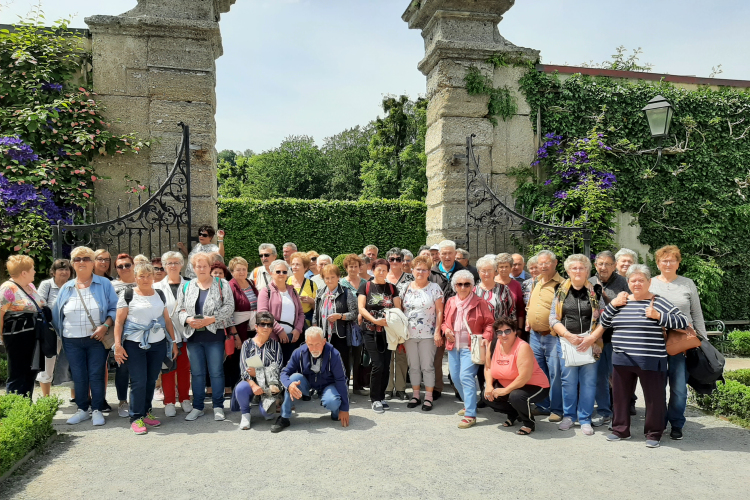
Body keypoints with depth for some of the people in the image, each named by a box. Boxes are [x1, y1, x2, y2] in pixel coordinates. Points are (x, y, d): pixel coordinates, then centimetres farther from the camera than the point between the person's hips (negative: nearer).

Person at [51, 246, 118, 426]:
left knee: (96, 375, 1)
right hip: (72, 341, 3)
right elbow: (57, 314, 13)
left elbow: (114, 309, -4)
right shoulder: (66, 288, 9)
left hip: (97, 339, -3)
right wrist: (60, 334, 5)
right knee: (78, 376, 9)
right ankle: (82, 409, 23)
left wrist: (105, 326, -16)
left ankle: (97, 410, 13)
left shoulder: (104, 284, -1)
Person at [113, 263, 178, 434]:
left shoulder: (160, 295, 11)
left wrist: (173, 341, 12)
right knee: (138, 382, -4)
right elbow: (119, 321, -3)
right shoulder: (128, 296, -1)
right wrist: (118, 345, -11)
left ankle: (146, 412, 24)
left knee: (151, 381, 9)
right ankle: (136, 418, 8)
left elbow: (167, 319, 14)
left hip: (158, 345, 4)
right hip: (134, 345, -3)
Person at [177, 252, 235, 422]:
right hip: (193, 336, 3)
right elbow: (181, 309, 10)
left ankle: (218, 407, 13)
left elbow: (228, 307, -6)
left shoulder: (222, 285, 3)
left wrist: (210, 319, -16)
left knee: (216, 371, 2)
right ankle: (197, 407, 21)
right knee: (197, 372, 11)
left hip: (214, 335, -3)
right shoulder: (186, 287, 13)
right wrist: (188, 320, -10)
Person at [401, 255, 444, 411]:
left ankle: (428, 397, 13)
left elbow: (439, 311, -4)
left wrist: (437, 331, -11)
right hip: (409, 334, 3)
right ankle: (415, 395, 23)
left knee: (427, 366, 3)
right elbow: (401, 310, 10)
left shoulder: (434, 288, -2)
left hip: (427, 334, -3)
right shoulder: (406, 288, 7)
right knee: (413, 366, 11)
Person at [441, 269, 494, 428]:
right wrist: (446, 330, -2)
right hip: (453, 346, 6)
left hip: (471, 347, -6)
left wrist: (486, 338, -18)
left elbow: (489, 323, -3)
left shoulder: (480, 303, -4)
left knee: (466, 376, -17)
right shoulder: (450, 302, 10)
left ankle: (470, 414, -11)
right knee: (455, 378, 11)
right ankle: (468, 404, 34)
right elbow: (444, 321, 19)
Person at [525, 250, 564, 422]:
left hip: (552, 336, -7)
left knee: (555, 374, 1)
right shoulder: (535, 283, 13)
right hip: (534, 335, 7)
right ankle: (543, 406, 28)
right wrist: (528, 321, 11)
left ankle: (557, 409, 13)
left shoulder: (561, 284, -10)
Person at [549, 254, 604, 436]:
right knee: (568, 380, 5)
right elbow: (553, 318, 3)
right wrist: (568, 335, -10)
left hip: (590, 343, -1)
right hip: (566, 341, 1)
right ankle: (569, 416, 21)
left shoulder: (596, 291, 3)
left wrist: (591, 338, -13)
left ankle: (585, 419, 16)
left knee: (588, 381, 3)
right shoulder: (561, 291, 6)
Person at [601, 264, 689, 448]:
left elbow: (683, 321, -7)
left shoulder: (658, 302, -3)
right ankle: (621, 429, 29)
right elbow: (604, 323, 11)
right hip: (622, 359, 5)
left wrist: (658, 316, -18)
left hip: (650, 361, -4)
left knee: (654, 398, 5)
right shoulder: (622, 301, 10)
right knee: (620, 395, 13)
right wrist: (613, 304, -2)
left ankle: (653, 434, 23)